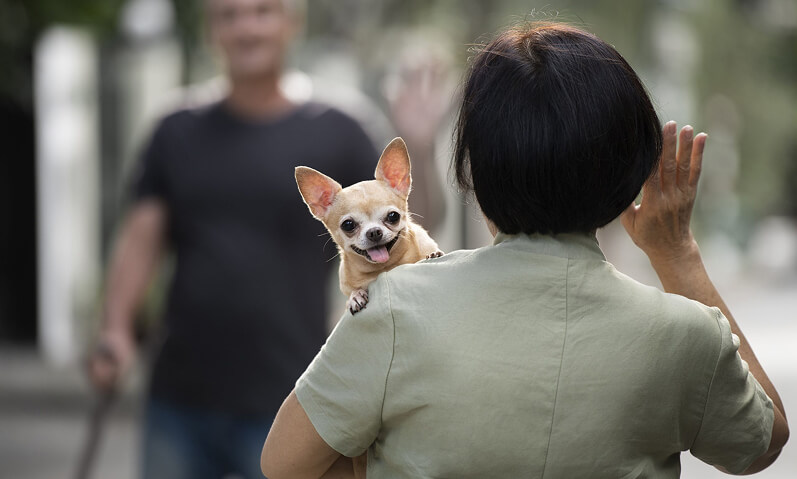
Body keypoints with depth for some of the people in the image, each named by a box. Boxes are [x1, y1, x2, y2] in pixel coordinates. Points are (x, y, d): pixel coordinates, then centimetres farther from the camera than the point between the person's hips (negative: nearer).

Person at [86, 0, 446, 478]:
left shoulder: (333, 134, 2)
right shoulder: (179, 134, 10)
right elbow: (141, 238, 4)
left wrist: (416, 148, -23)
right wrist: (116, 328, -12)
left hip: (282, 407, -3)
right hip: (180, 400, 3)